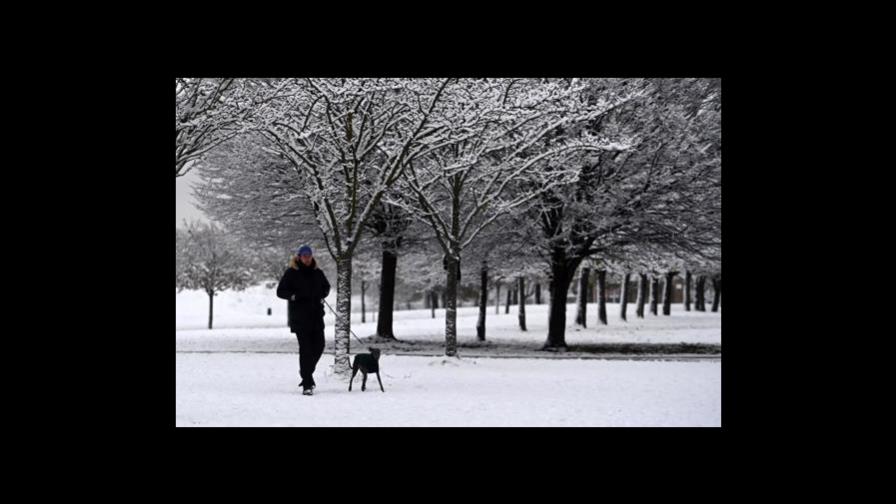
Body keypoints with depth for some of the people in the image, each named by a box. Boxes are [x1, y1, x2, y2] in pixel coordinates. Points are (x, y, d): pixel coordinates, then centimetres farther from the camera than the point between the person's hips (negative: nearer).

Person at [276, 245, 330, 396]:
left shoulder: (317, 272, 10)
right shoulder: (291, 273, -3)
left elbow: (326, 287, 27)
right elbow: (280, 291, -1)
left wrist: (322, 296, 7)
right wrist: (294, 296, -16)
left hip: (316, 315, 5)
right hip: (300, 317, -5)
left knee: (319, 346, 5)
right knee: (305, 349, -8)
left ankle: (306, 372, 31)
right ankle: (307, 384, -6)